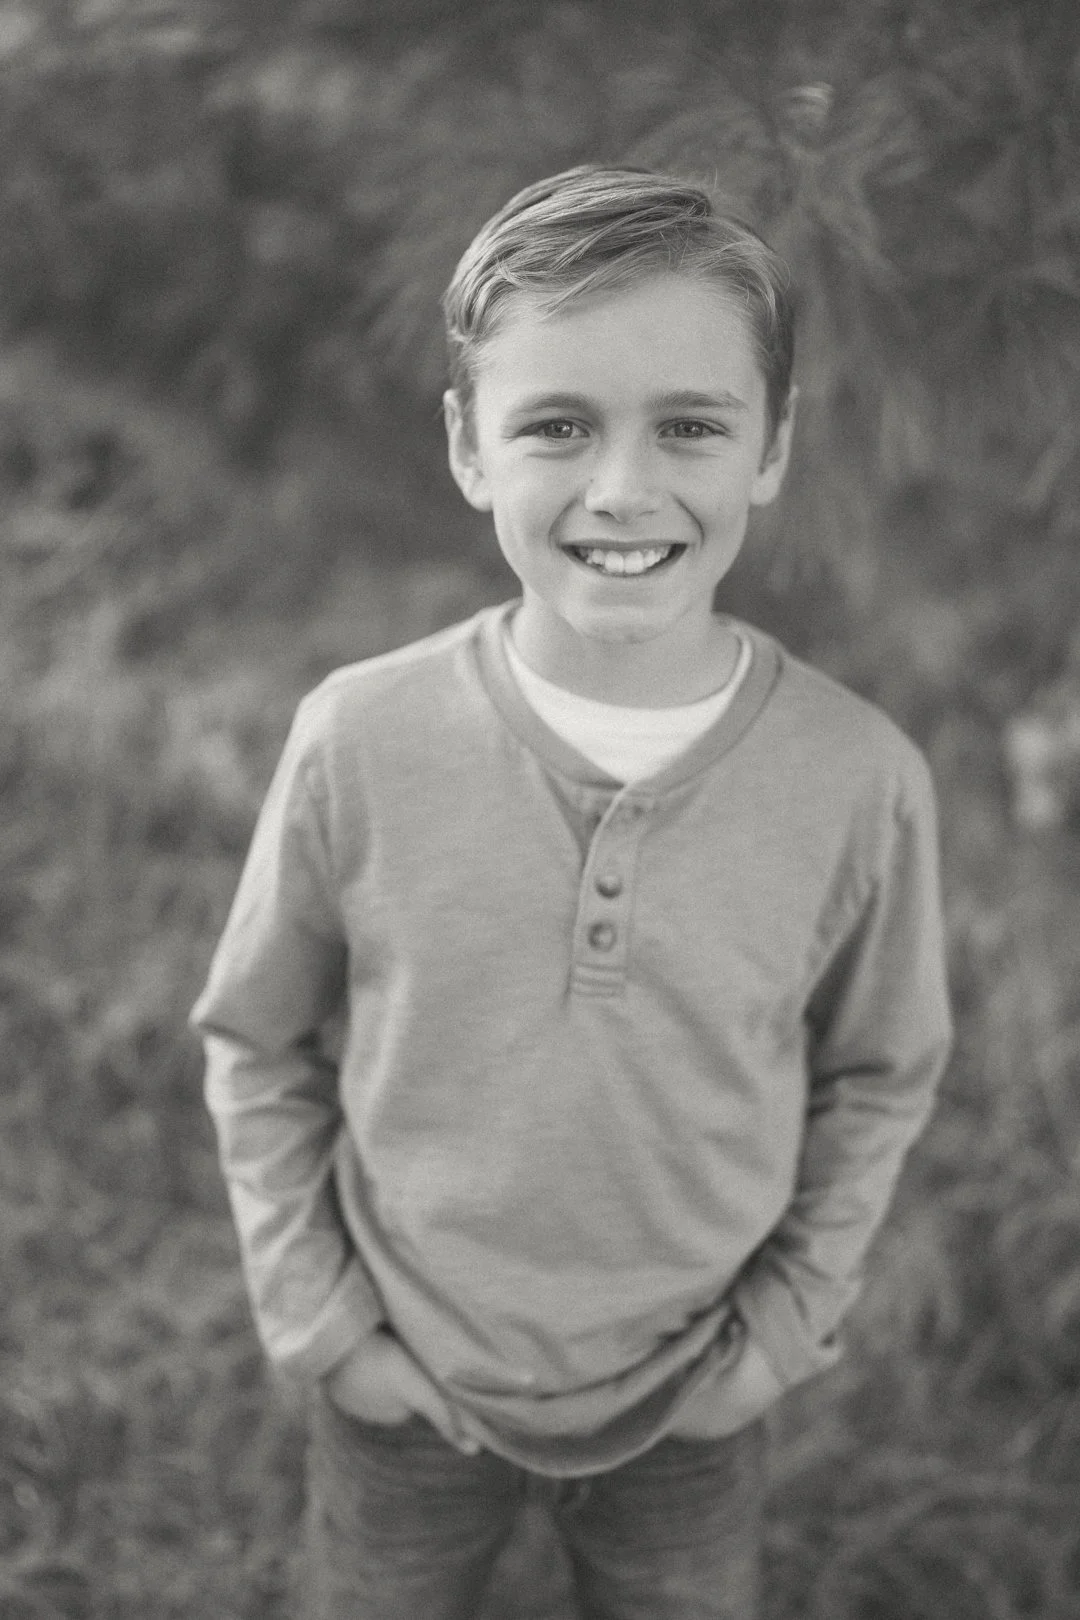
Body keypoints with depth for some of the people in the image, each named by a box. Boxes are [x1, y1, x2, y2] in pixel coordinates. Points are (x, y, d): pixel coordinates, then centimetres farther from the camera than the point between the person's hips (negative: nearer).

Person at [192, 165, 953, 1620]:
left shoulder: (862, 779, -19)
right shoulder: (357, 741, -20)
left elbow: (879, 1077, -2)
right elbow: (258, 1048, -5)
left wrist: (780, 1329, -3)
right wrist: (319, 1319, -4)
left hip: (690, 1408, 0)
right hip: (402, 1390, 0)